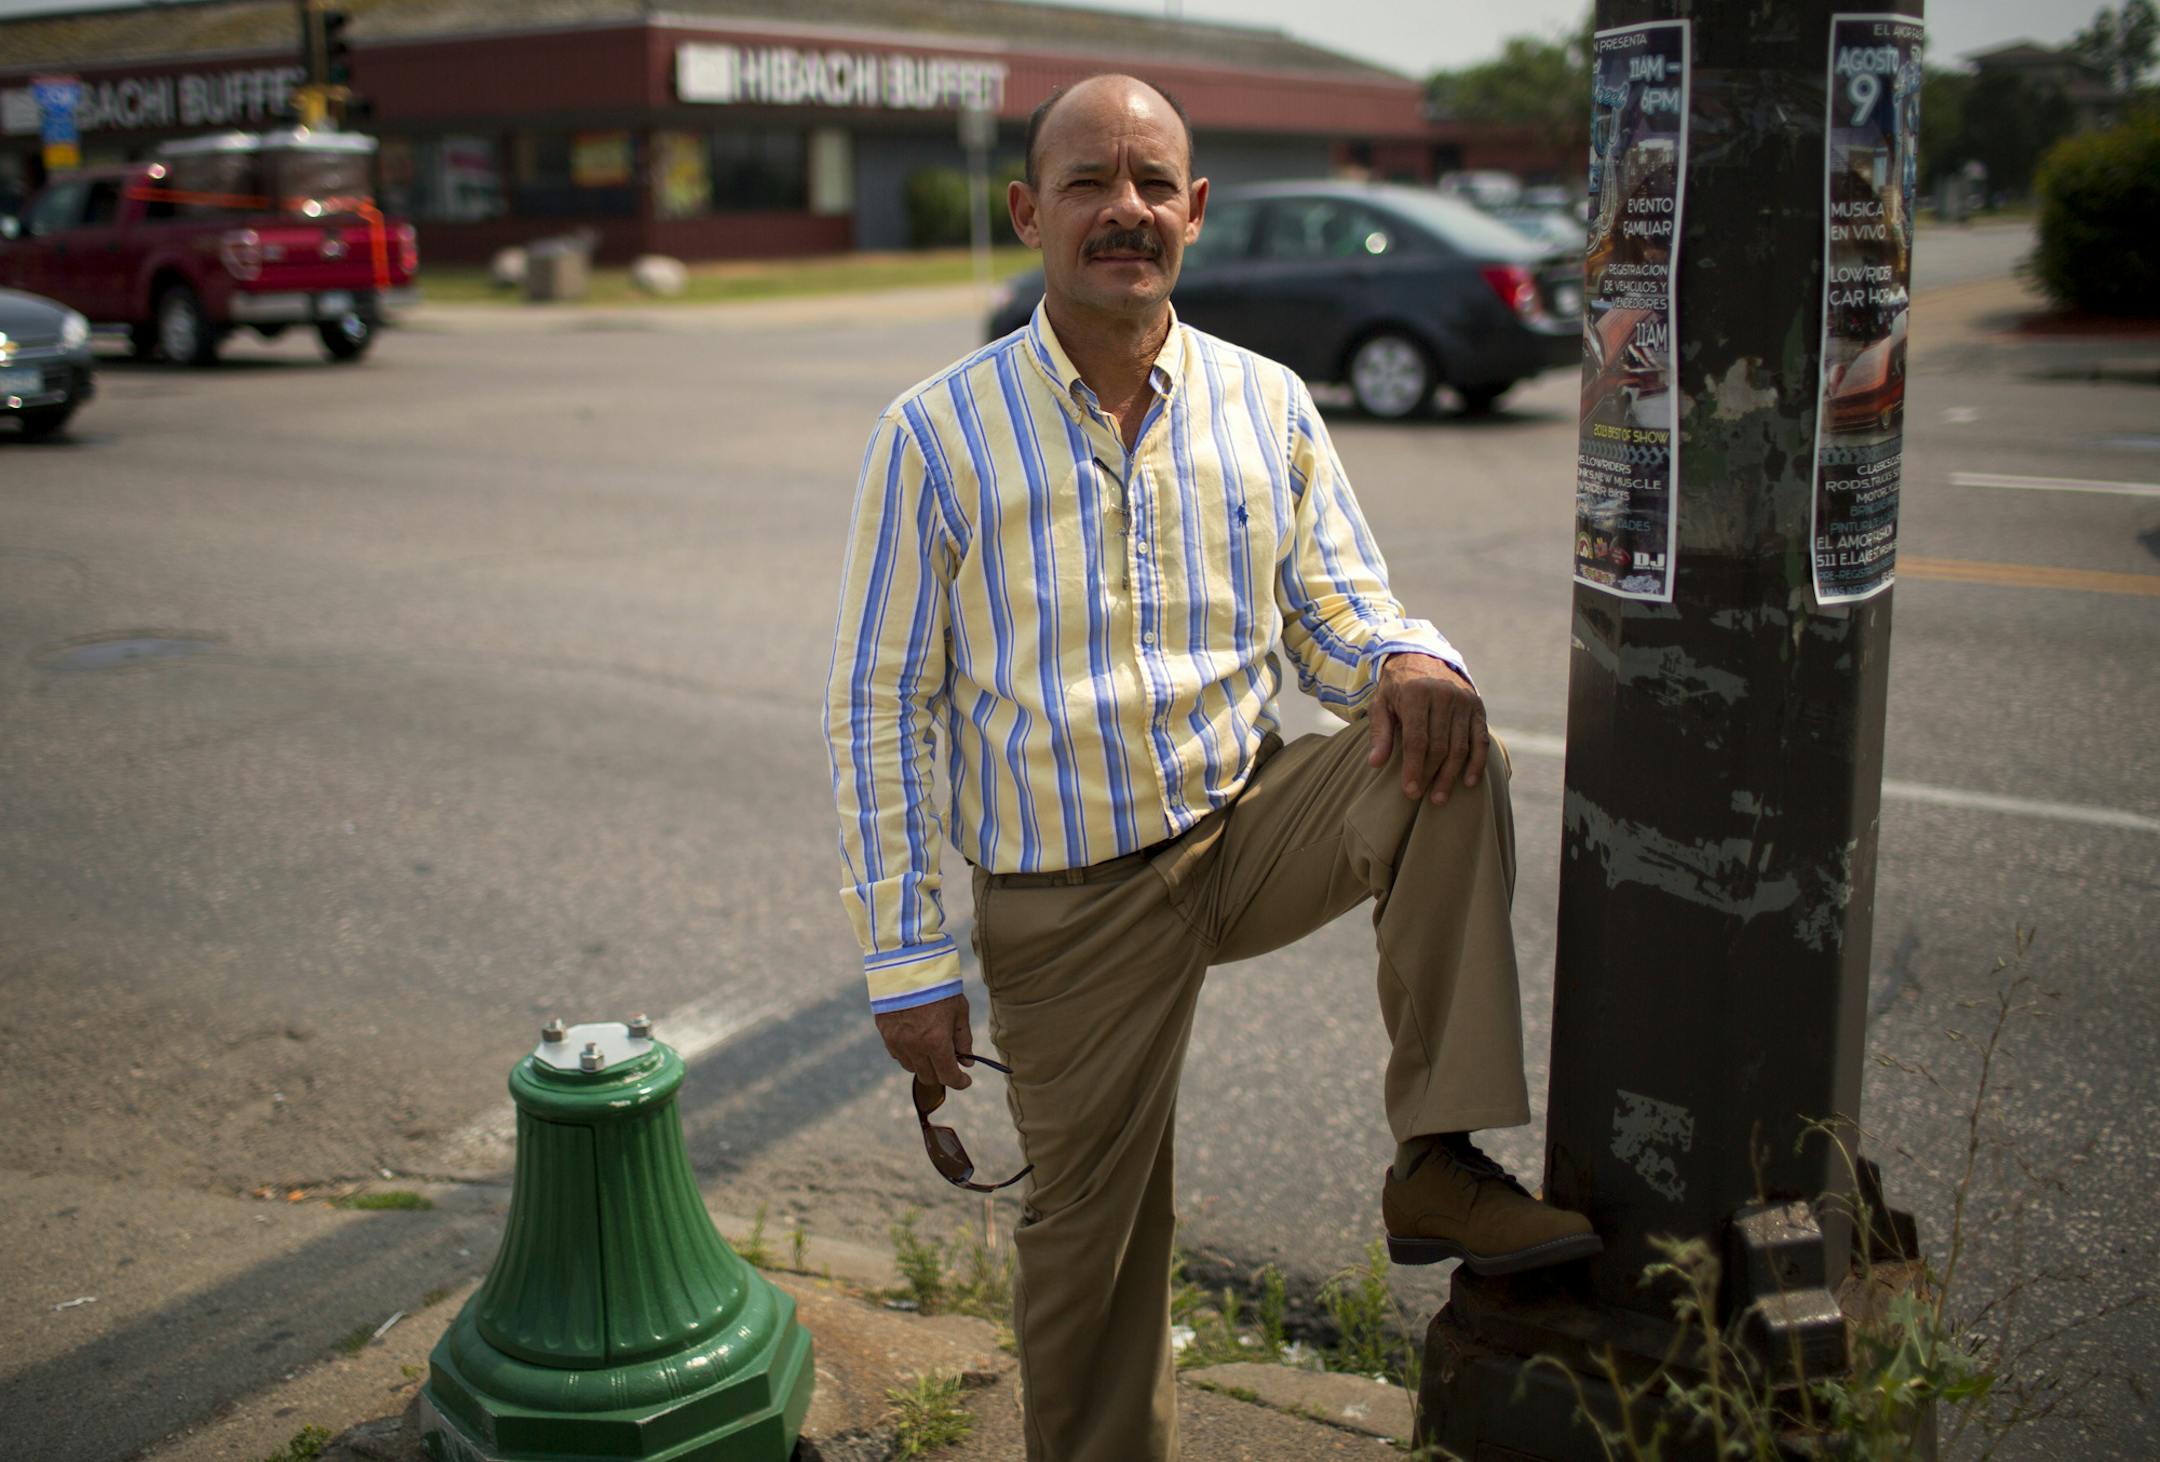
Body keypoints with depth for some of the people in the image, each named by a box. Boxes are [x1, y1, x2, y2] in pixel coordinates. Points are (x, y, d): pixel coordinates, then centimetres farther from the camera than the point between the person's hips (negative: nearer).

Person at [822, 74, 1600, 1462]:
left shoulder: (1267, 405, 0)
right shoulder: (940, 434, -9)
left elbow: (1337, 611, 7)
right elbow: (879, 709, -7)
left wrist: (1409, 660, -20)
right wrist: (908, 962, -9)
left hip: (1251, 827, 3)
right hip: (1071, 902, -2)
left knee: (1451, 761, -23)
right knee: (1091, 1238, 8)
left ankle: (1436, 1163, -16)